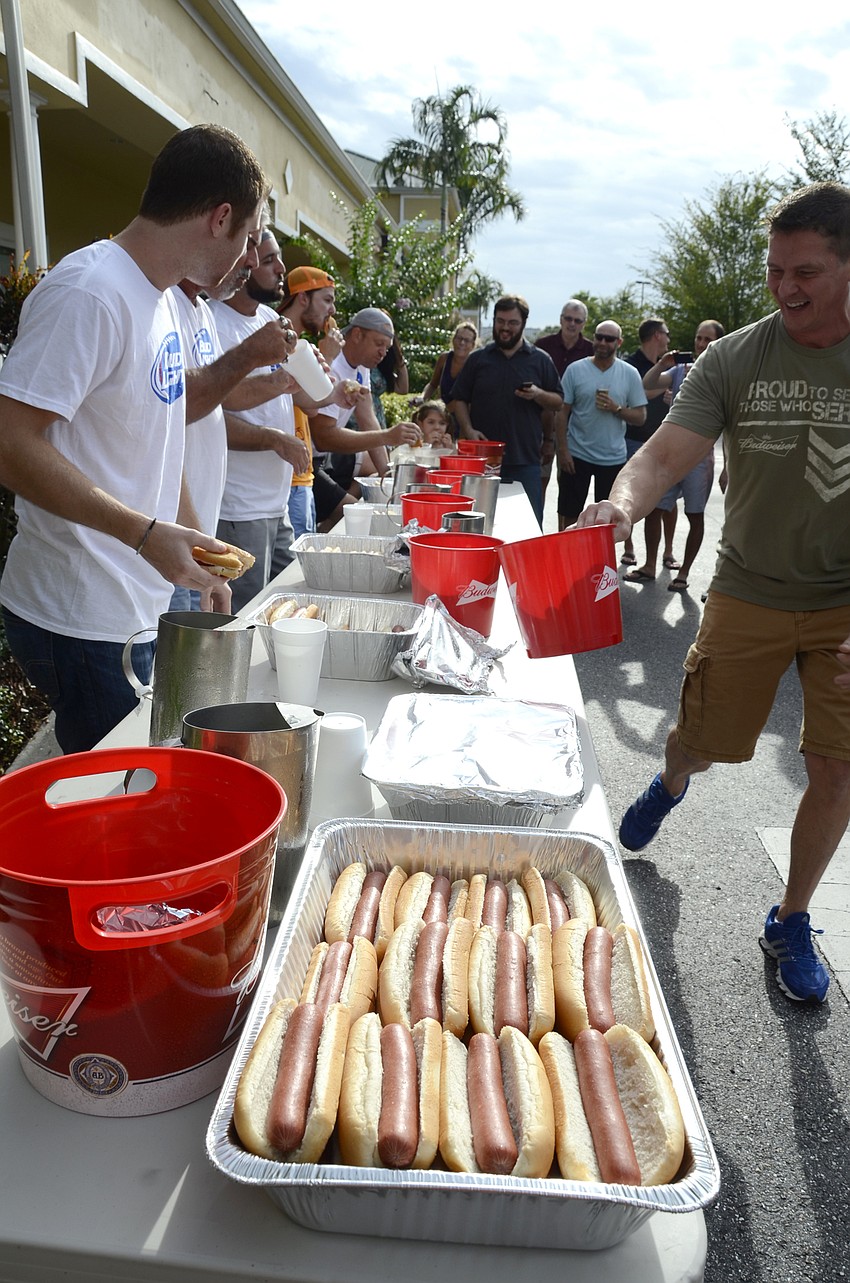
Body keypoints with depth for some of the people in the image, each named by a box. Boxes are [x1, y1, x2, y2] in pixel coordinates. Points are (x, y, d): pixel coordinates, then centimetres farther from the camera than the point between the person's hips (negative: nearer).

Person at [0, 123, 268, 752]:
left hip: (143, 607, 9)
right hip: (82, 623, -9)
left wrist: (194, 550, 17)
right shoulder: (90, 293, -18)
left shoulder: (162, 298, 11)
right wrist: (145, 533, -28)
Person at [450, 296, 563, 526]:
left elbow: (558, 402, 9)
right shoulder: (477, 359, 10)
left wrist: (538, 394, -12)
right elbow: (458, 399, 10)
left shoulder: (540, 360, 9)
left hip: (525, 460, -1)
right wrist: (468, 429, -6)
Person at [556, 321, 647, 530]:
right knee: (569, 514, 6)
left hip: (613, 457, 1)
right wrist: (562, 450, -9)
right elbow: (563, 412, -2)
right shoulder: (575, 369, -2)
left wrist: (616, 408, -17)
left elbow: (640, 417, 0)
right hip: (577, 454, -1)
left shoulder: (630, 374, 1)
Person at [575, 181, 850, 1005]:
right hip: (749, 591, 0)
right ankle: (670, 784, 49)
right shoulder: (734, 360, -7)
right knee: (703, 741, 9)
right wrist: (623, 505, -41)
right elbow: (668, 452, -18)